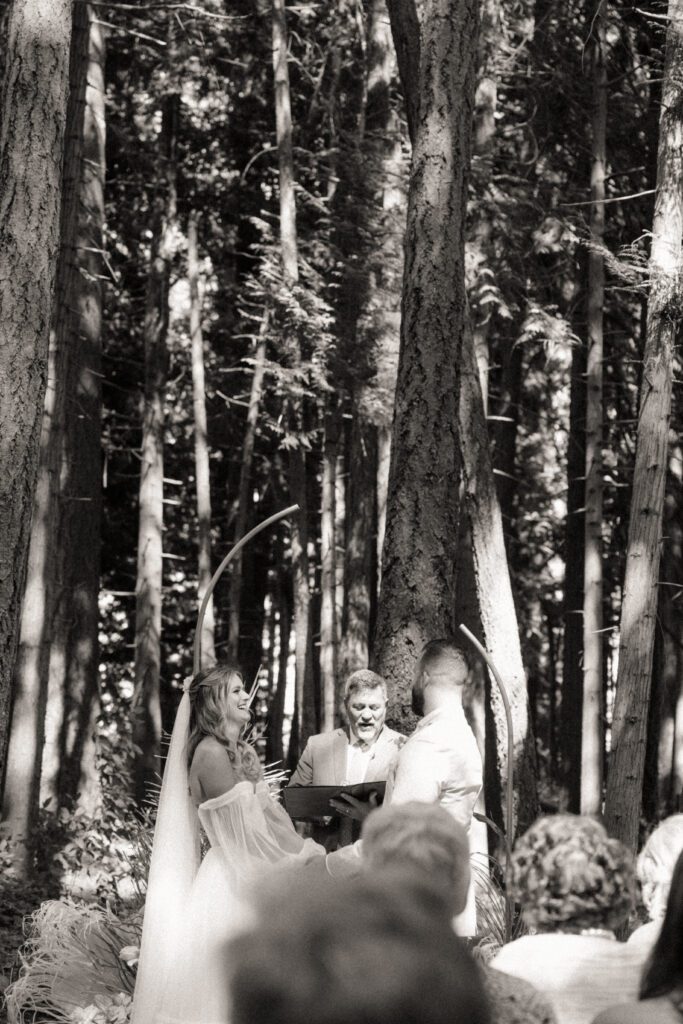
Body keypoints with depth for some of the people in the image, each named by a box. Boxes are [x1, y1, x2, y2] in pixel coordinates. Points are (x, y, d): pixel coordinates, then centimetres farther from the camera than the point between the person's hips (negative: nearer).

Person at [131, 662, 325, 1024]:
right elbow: (248, 829, -15)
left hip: (251, 877, 8)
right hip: (229, 881, -8)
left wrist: (304, 847, -6)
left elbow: (269, 812, 8)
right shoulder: (211, 753, -14)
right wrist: (307, 852, -10)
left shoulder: (243, 751, 13)